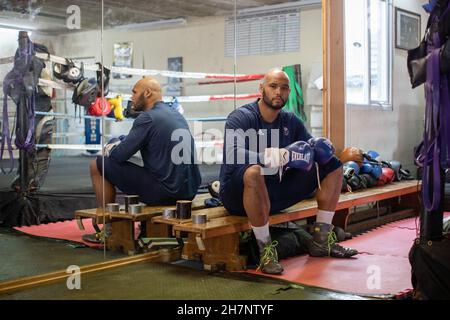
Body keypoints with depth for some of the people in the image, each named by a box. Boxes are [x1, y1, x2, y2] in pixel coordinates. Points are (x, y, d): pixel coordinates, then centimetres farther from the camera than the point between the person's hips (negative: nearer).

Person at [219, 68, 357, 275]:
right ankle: (265, 249, -28)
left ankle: (322, 240, 3)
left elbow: (310, 148, 11)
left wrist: (321, 148, -15)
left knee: (334, 165, 6)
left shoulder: (291, 121, 9)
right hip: (239, 194, -7)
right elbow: (232, 156, -28)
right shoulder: (241, 118, -12)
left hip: (276, 193, 7)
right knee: (253, 171, -42)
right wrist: (271, 156, -43)